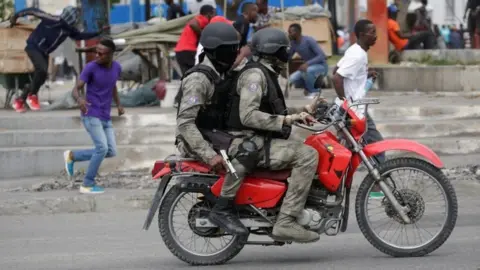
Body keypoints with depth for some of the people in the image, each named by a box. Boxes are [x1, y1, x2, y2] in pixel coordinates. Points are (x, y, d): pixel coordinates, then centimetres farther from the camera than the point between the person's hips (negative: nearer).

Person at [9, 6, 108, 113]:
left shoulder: (69, 29, -2)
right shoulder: (52, 20, -25)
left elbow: (81, 36, 14)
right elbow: (34, 11, -20)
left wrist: (99, 32, 10)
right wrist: (16, 16, -19)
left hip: (44, 52, 8)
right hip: (34, 47, -8)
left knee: (41, 77, 6)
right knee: (42, 70, -27)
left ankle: (20, 101, 19)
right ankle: (32, 96, -7)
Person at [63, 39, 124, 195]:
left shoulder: (116, 67, 4)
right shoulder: (90, 67, -13)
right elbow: (76, 90, -13)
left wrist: (119, 105, 13)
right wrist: (80, 100, -35)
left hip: (105, 118, 6)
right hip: (91, 116, -6)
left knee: (111, 152, 1)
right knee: (102, 148, -16)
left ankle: (72, 156, 15)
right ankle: (87, 184, -2)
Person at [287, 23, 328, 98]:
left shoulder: (309, 40, -23)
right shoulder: (293, 43, -3)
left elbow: (322, 56, -29)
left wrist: (307, 63, -38)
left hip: (321, 66, -7)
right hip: (309, 67, 7)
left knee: (307, 71, -37)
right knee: (292, 79, -11)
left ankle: (314, 91, -13)